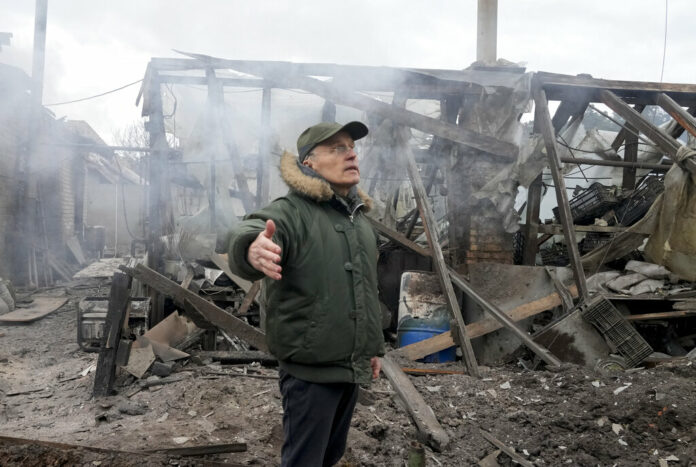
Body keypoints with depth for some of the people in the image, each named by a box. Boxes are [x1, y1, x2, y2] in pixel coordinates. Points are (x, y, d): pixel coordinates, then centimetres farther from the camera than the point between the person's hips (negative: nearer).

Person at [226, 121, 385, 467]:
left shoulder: (359, 217, 12)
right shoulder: (291, 211, -15)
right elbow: (246, 234, -38)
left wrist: (374, 345, 22)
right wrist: (253, 249, -61)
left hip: (351, 365, 8)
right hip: (310, 368, -8)